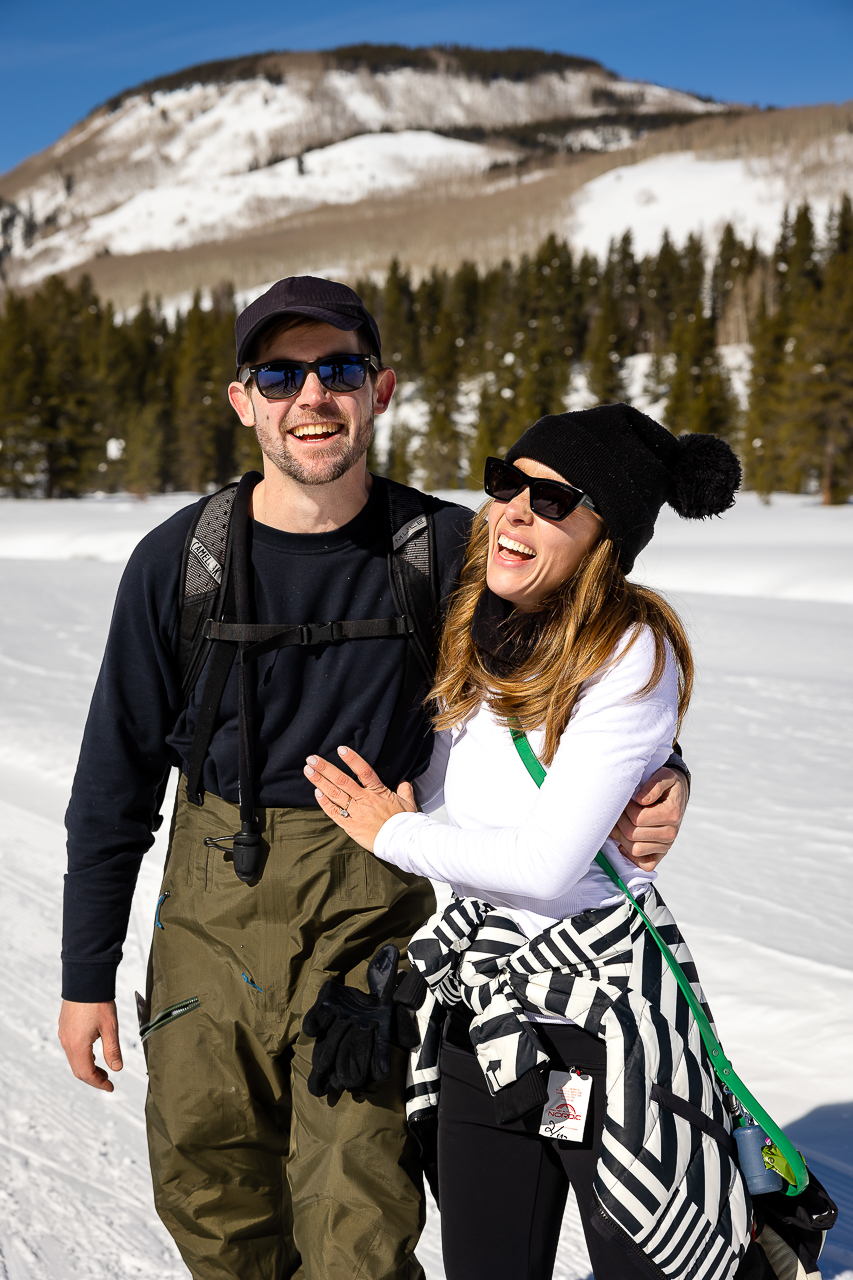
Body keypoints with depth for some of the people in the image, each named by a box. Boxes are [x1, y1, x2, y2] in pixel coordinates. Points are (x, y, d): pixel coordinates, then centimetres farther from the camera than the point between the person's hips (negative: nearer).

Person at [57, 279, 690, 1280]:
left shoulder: (449, 549, -7)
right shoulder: (179, 562, -6)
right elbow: (117, 780, 1)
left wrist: (656, 773, -14)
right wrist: (86, 974, 4)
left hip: (374, 923, -1)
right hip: (211, 920, 2)